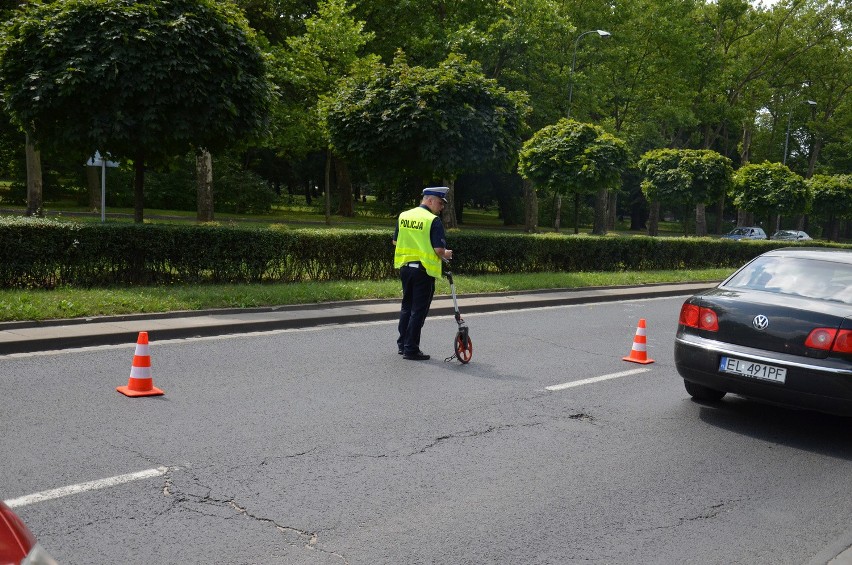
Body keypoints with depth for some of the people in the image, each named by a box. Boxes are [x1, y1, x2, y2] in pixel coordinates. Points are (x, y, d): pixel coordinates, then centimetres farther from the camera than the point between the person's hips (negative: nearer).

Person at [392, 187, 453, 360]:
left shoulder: (403, 216, 6)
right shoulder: (433, 220, -14)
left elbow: (395, 241, 13)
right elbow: (439, 249, -19)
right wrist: (446, 255, 1)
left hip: (404, 266, 7)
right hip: (424, 269, -7)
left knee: (407, 306, 20)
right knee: (419, 310, 2)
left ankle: (402, 344, 28)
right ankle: (411, 349, 6)